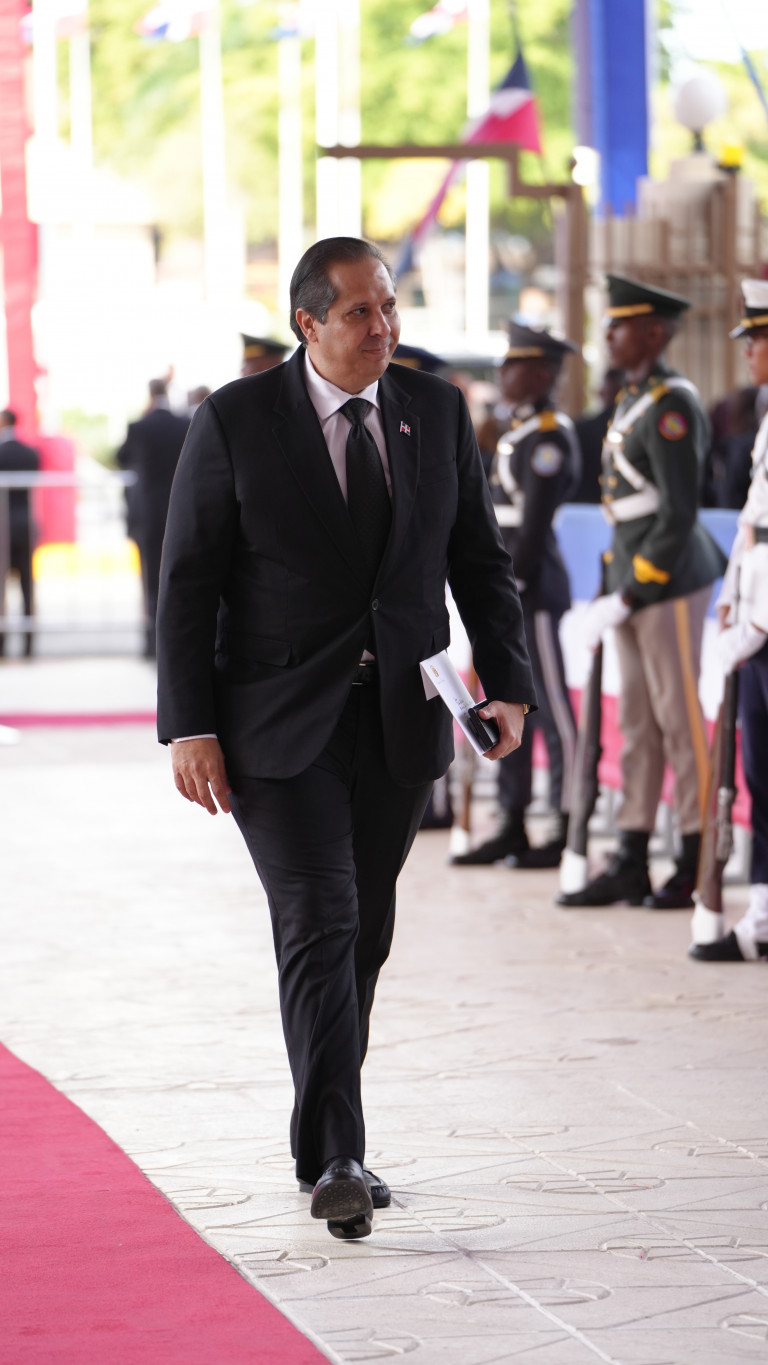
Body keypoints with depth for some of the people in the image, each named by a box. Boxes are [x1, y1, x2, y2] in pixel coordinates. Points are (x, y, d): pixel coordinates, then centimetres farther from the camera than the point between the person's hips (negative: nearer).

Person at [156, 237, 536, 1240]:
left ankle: (328, 1142, 23)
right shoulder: (235, 422, -5)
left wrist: (507, 683, -1)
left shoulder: (437, 413, 5)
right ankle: (335, 1161, -16)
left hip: (400, 720, 4)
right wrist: (190, 726, -11)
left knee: (366, 934, 10)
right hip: (281, 724, -4)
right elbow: (189, 583, -4)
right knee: (319, 925, -14)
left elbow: (480, 562, 11)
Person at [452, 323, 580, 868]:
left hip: (532, 587, -10)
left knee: (553, 709, -4)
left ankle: (569, 831, 0)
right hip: (505, 584, 10)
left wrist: (510, 586, -19)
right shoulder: (520, 430, 16)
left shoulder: (550, 436, -13)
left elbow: (535, 522, -18)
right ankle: (512, 827, 15)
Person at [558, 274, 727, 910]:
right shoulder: (634, 399, 14)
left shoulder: (671, 406, -15)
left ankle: (698, 867, 4)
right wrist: (618, 591, 14)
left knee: (680, 720, -3)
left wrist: (630, 595, -18)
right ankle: (632, 867, 13)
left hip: (670, 582, -9)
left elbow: (679, 515, -19)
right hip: (634, 580, 9)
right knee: (638, 724, 10)